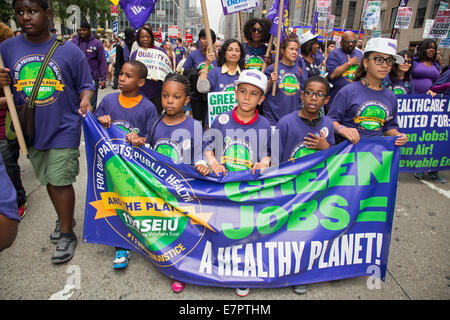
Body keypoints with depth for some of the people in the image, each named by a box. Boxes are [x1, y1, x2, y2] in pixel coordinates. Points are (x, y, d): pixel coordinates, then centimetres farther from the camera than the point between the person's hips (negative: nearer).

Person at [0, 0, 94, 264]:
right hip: (31, 129, 4)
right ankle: (64, 218, 39)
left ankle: (67, 234, 15)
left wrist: (85, 102, -22)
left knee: (60, 181, -2)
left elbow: (86, 86, -1)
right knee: (48, 180, 17)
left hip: (63, 128, -4)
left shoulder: (69, 50, -6)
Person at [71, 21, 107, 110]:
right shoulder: (73, 42, 4)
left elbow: (102, 62, -2)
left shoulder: (97, 43, -2)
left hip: (92, 79, -2)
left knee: (91, 104, 7)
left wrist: (103, 79, -6)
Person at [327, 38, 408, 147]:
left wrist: (398, 135, 6)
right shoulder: (348, 91, -2)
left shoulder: (391, 97, 15)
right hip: (349, 146, -4)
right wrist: (342, 129, -21)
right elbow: (332, 120, -2)